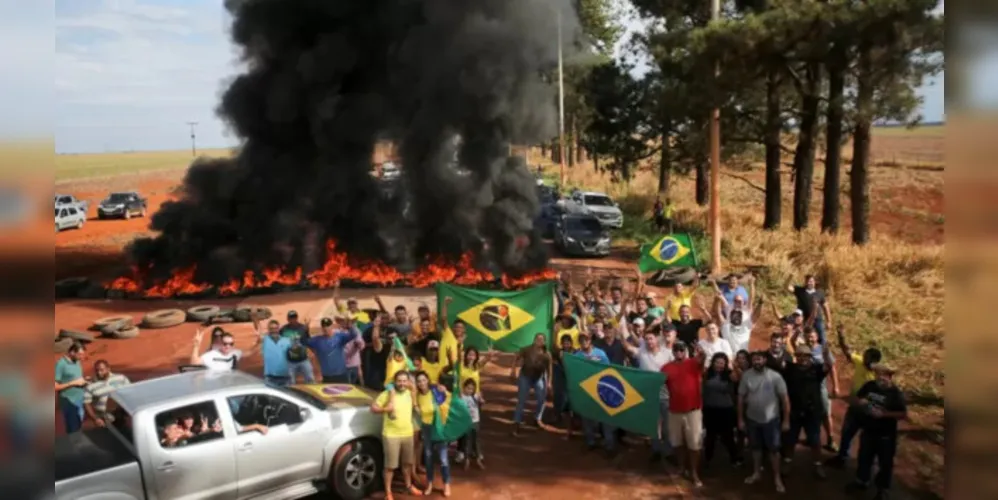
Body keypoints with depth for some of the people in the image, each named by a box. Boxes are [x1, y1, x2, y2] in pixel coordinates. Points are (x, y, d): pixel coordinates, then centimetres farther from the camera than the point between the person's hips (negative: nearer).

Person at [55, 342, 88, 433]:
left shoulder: (78, 362, 10)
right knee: (73, 431, -3)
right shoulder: (60, 364, -13)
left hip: (81, 401, 7)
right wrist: (73, 383, -17)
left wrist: (84, 381, 2)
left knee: (79, 430, 14)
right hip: (69, 403, -7)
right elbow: (55, 387, -16)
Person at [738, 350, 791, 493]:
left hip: (771, 419, -3)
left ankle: (777, 478, 21)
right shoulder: (746, 376, -8)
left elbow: (784, 398, -9)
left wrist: (786, 420, -8)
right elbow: (741, 398, -1)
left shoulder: (775, 376, -15)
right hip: (752, 419, 3)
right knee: (755, 447, 18)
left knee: (773, 449, 7)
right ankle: (756, 473, 34)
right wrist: (740, 419, 2)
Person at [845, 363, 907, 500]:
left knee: (885, 463, 9)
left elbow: (904, 414, -15)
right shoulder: (869, 386, -2)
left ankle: (883, 489, 25)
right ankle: (861, 481, 38)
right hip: (868, 432, 4)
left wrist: (884, 413, -25)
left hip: (886, 435, -4)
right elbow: (855, 399, 9)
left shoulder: (896, 393, -14)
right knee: (864, 458, 19)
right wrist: (860, 401, -14)